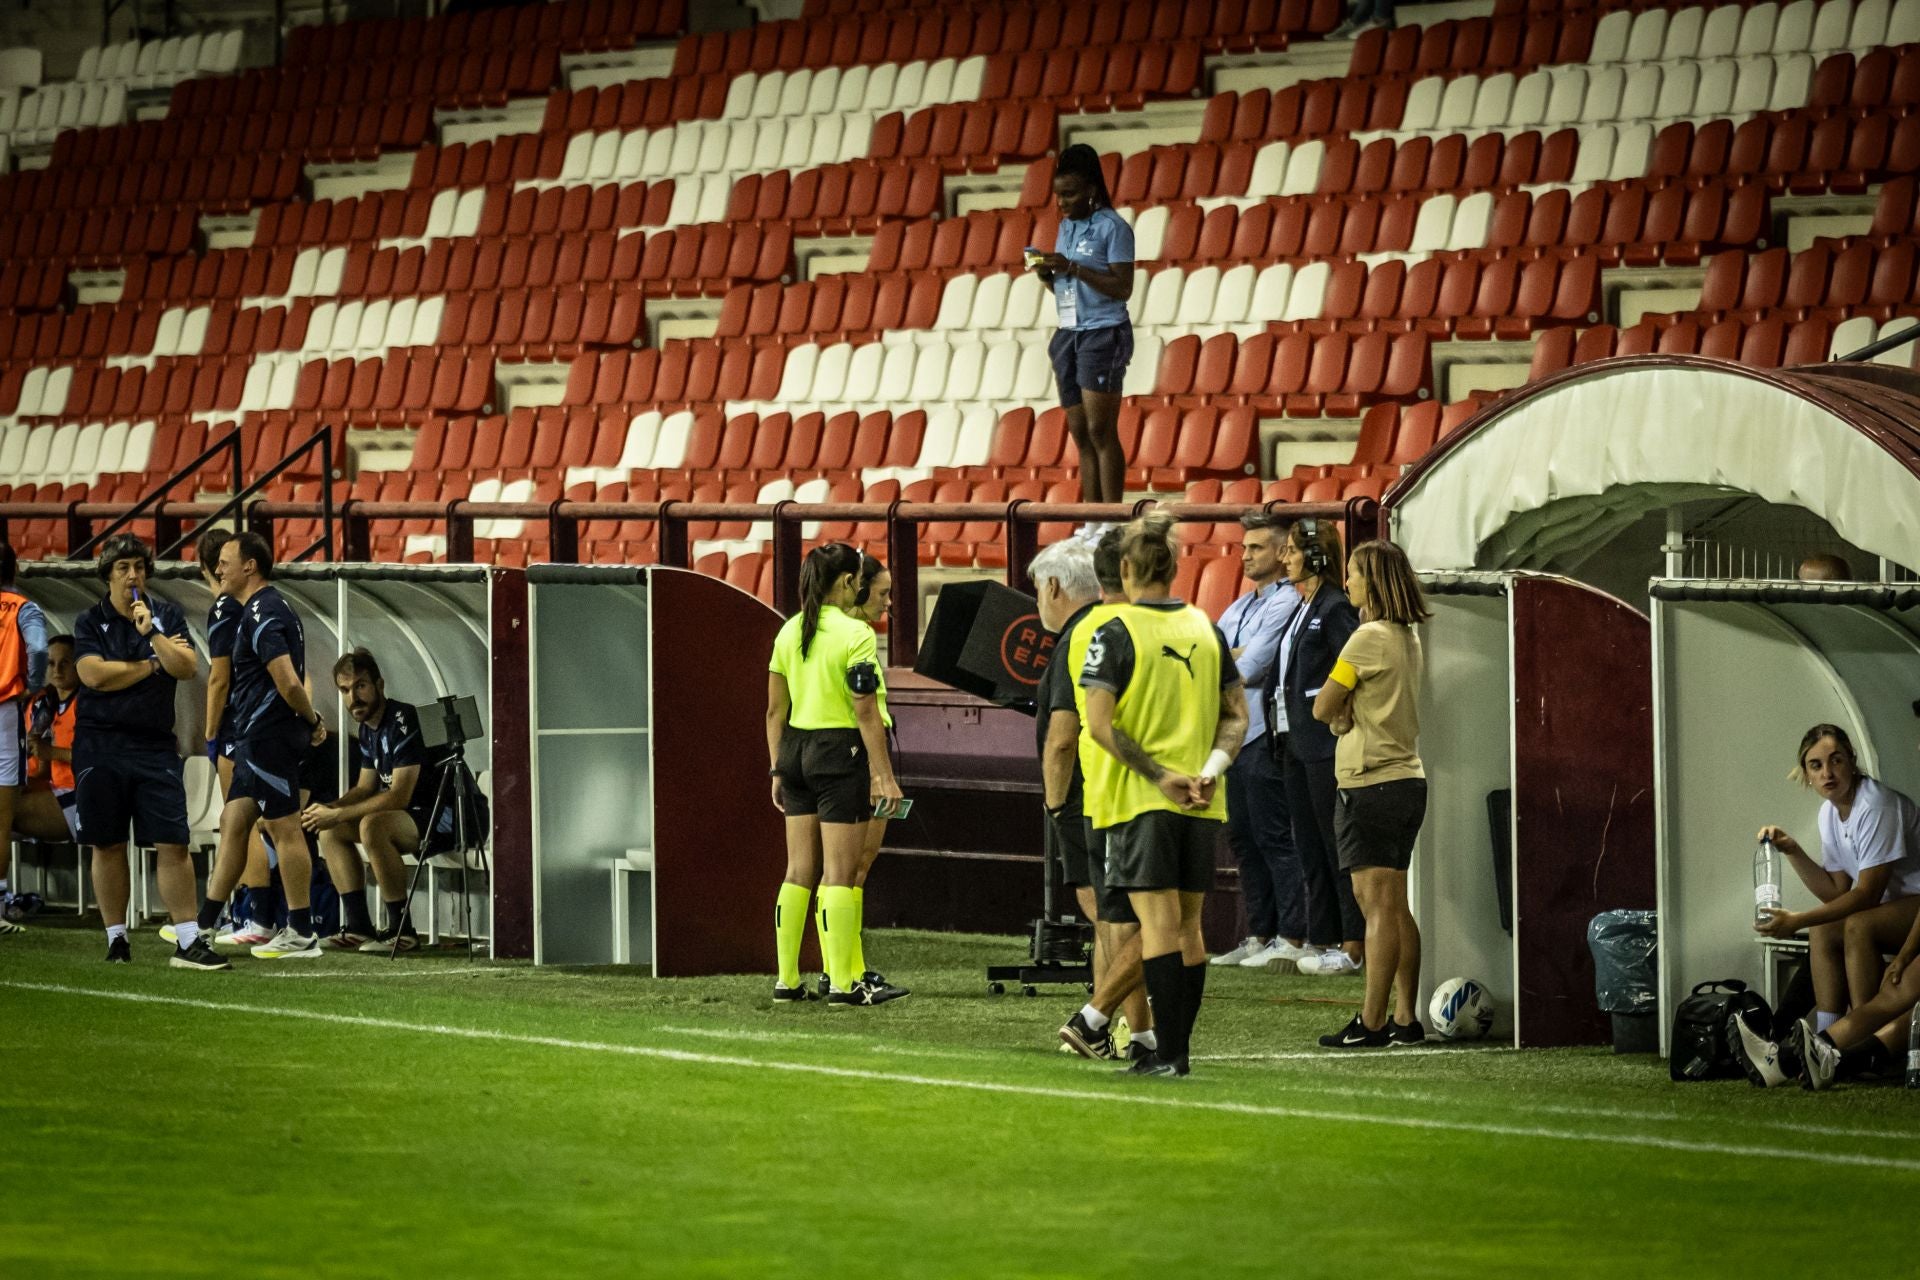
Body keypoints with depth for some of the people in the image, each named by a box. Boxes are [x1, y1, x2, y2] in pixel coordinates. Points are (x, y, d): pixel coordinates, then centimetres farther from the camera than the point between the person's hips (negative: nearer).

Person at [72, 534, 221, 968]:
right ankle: (116, 939, 13)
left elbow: (188, 667, -3)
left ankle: (188, 941, -8)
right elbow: (95, 675, -11)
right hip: (100, 747, -1)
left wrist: (152, 634, -15)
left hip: (155, 746, 1)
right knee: (107, 846, 4)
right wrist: (153, 664, -4)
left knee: (173, 844, -6)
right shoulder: (90, 622, 4)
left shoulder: (167, 615, 8)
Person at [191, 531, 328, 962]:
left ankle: (302, 935, -4)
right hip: (257, 737, 11)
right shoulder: (270, 607, 17)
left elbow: (289, 684, -23)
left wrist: (312, 720, -10)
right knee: (233, 822, 12)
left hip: (267, 736, -11)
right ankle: (205, 923, 16)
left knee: (284, 829, -6)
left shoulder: (262, 615, -17)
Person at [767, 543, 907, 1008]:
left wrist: (777, 769, 17)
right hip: (840, 751, -7)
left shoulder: (789, 632, 7)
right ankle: (842, 984, -3)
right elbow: (866, 713, -14)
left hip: (796, 749, 7)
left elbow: (775, 709, 10)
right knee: (839, 872, -3)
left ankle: (787, 981, 12)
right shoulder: (855, 634, -12)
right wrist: (884, 776, -11)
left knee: (799, 870, 11)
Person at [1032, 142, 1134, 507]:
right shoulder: (1066, 227, 15)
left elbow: (1123, 288, -15)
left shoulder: (1112, 228, -8)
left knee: (1100, 432, -10)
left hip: (1103, 335, -8)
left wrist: (1073, 268, -20)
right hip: (1069, 335, 8)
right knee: (1081, 434, 5)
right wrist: (1046, 273, -1)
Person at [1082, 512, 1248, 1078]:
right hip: (1202, 805, 5)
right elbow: (1237, 716, 8)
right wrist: (1210, 770, -3)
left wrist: (1158, 776, -13)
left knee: (1158, 924, -6)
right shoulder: (1206, 629, 8)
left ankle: (1168, 1053, -10)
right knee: (1188, 925, 10)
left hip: (1139, 799, -5)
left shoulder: (1115, 633, -8)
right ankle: (1177, 1046, 14)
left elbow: (1100, 724, -14)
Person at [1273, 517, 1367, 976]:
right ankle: (1322, 938, 16)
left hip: (1325, 744, -10)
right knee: (1309, 847, 11)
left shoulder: (1336, 609, -12)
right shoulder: (1302, 609, 16)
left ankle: (1353, 945, -3)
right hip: (1296, 744, 10)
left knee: (1337, 846, -6)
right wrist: (1282, 740, 14)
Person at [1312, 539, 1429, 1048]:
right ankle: (1406, 1018, 13)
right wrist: (1349, 715, -3)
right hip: (1407, 777, 9)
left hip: (1370, 785, -9)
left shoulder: (1368, 638, -14)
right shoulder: (1408, 638, 13)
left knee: (1378, 906, -9)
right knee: (1396, 907, 12)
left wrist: (1340, 713, 7)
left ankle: (1371, 1022, -10)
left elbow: (1323, 708, -11)